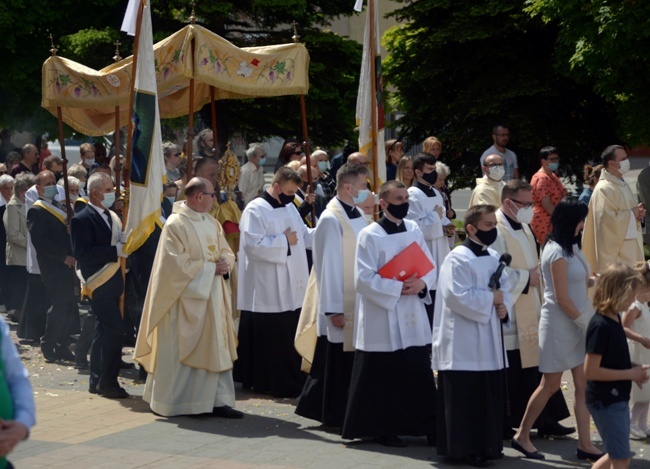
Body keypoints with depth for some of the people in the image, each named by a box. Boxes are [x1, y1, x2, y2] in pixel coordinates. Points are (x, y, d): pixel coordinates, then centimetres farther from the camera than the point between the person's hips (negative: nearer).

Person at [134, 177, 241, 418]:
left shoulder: (212, 223, 11)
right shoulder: (175, 224, -14)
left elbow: (226, 252, 17)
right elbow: (175, 263, -19)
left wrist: (225, 263, -7)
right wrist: (210, 268, -16)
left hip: (213, 299, 8)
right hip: (186, 300, -8)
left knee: (217, 349, 5)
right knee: (181, 351, -1)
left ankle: (218, 400, 8)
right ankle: (172, 401, 10)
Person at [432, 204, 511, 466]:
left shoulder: (494, 258, 12)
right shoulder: (458, 258, -13)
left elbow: (505, 288, 18)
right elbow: (457, 296, -21)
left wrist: (504, 306, -4)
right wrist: (491, 299, -14)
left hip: (489, 340, 8)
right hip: (463, 342, -8)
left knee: (490, 395, 10)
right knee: (464, 398, -3)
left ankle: (487, 445, 20)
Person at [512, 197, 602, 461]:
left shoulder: (571, 247, 10)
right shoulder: (558, 253, -17)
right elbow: (562, 298, -19)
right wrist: (586, 323, -12)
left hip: (577, 323, 8)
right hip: (560, 324, -8)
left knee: (583, 384, 6)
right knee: (550, 385, 2)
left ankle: (585, 444, 9)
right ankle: (522, 436, 15)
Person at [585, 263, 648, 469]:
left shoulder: (615, 319, 6)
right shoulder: (600, 326, -22)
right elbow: (591, 371, -24)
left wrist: (633, 369, 2)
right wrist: (630, 374, -18)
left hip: (618, 398, 9)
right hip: (605, 400, -9)